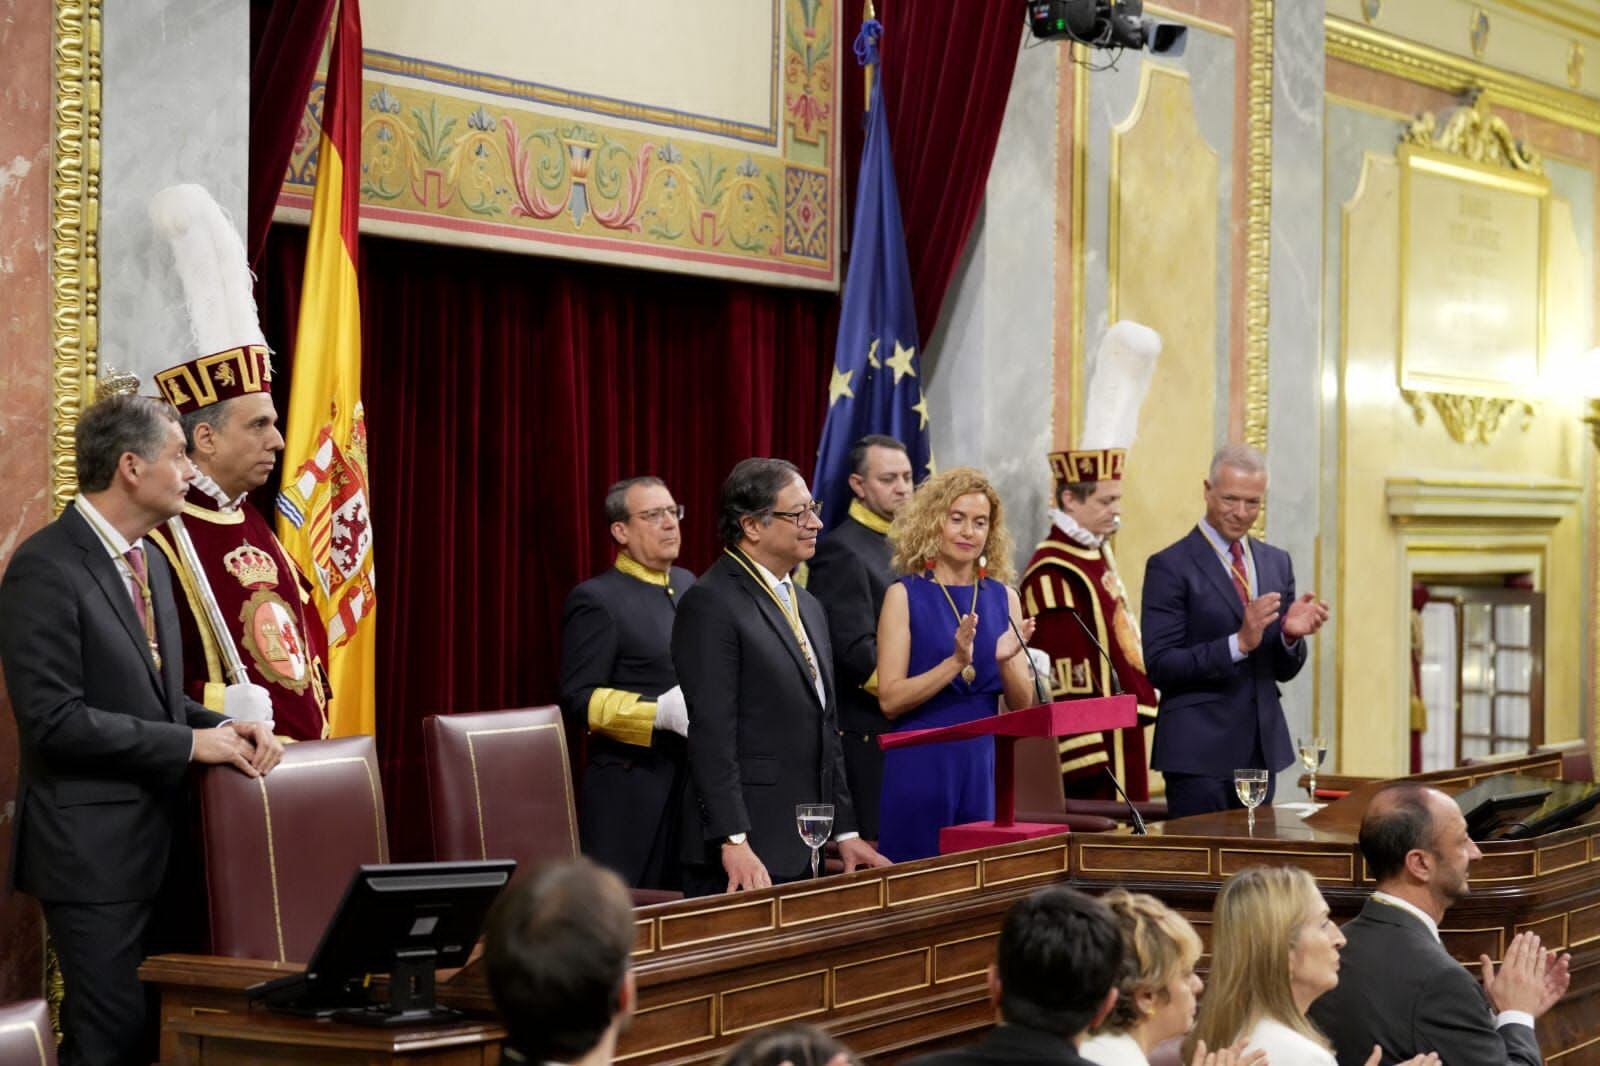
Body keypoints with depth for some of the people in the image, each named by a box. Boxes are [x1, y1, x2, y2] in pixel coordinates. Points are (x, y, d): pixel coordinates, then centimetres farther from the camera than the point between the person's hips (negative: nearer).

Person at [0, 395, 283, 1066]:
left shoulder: (148, 560, 13)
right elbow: (55, 720, -21)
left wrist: (225, 729, 1)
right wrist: (191, 743, -19)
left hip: (159, 839, 9)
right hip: (93, 846, -9)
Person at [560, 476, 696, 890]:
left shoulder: (688, 585, 16)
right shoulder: (596, 600, -7)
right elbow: (579, 700, -13)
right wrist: (659, 713, -24)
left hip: (695, 783, 7)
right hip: (632, 791, -7)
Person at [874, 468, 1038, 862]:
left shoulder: (1003, 597, 8)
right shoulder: (905, 596, -4)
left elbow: (1023, 704, 6)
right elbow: (889, 700, -10)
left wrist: (1005, 660, -13)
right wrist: (956, 662, -21)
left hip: (984, 765, 4)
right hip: (921, 764, -4)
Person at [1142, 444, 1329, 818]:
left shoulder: (1277, 563, 11)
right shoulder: (1170, 566, -7)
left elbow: (1283, 671, 14)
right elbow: (1160, 666, -13)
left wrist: (1291, 634, -9)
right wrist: (1239, 643, -22)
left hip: (1262, 746, 6)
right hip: (1200, 750, -6)